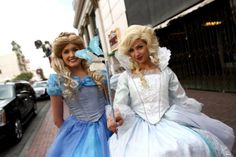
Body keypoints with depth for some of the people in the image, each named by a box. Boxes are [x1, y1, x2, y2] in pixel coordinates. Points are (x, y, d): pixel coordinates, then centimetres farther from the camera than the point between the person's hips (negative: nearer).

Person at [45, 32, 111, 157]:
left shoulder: (97, 73, -2)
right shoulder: (57, 80, -8)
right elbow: (58, 119, -1)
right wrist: (71, 134, 5)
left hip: (105, 125, 2)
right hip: (78, 130, -1)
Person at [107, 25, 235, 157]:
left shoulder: (165, 71, 5)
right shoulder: (125, 77, 2)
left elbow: (181, 100, 13)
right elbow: (120, 104, -2)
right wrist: (117, 116, -24)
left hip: (169, 122, 2)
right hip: (139, 127, -1)